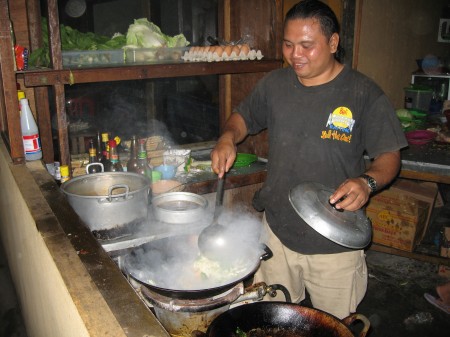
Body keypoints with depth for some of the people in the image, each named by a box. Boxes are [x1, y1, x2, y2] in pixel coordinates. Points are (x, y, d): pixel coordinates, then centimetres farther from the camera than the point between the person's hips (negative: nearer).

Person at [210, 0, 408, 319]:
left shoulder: (364, 93, -11)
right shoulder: (274, 84, 1)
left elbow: (389, 156, -7)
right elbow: (243, 116, 15)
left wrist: (367, 182, -27)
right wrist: (228, 138, -7)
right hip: (277, 232, 4)